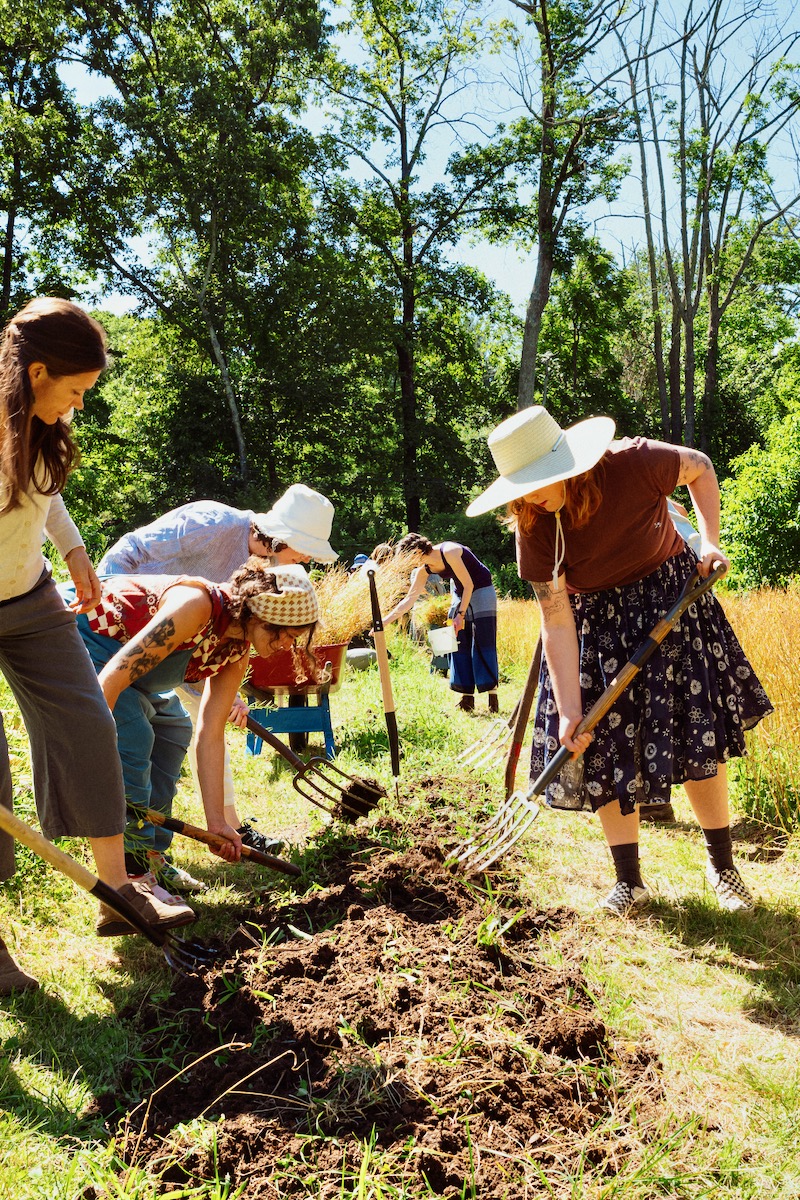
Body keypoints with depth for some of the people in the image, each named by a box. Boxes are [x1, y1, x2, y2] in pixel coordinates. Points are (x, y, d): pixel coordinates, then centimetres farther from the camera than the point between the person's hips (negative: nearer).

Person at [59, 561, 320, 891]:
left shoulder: (237, 650, -5)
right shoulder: (197, 604, -32)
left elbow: (210, 735, -3)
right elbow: (111, 679, -36)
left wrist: (217, 822, -5)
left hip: (105, 642, 10)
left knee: (172, 730, 10)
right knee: (131, 735, -22)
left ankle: (150, 858, 16)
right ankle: (131, 875, -13)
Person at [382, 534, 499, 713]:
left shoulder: (449, 552, -26)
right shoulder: (423, 570, -4)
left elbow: (469, 584, -21)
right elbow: (408, 600, -2)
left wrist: (461, 614, -22)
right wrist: (385, 621, -8)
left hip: (481, 591, -7)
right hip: (460, 594, 7)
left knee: (484, 642, -12)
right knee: (459, 644, 0)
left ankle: (493, 695, -11)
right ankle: (467, 697, 3)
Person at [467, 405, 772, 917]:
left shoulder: (636, 463, -26)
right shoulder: (534, 527, -21)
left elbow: (700, 467, -3)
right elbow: (557, 621, -19)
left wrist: (710, 542, -13)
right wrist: (569, 710, -23)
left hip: (670, 596, -1)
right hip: (595, 622, 1)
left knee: (698, 734, -1)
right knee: (603, 747, -3)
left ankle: (723, 865, 19)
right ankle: (630, 880, 13)